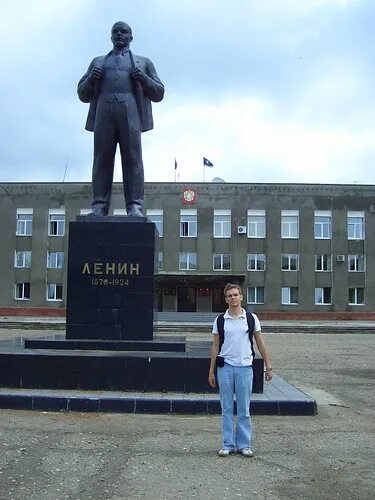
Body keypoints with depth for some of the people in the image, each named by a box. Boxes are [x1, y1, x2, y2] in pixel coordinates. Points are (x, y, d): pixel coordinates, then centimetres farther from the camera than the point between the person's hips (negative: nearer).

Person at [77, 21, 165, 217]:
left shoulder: (143, 62, 27)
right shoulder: (98, 62, 31)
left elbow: (158, 94, 19)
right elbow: (83, 95, 25)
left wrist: (144, 79, 0)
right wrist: (91, 79, 5)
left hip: (130, 112, -1)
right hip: (103, 112, 1)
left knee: (132, 158, -12)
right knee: (102, 159, -9)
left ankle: (134, 207, -17)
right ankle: (98, 207, -14)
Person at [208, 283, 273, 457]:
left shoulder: (251, 318, 2)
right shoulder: (220, 320, 3)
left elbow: (260, 343, 7)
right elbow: (215, 347, 7)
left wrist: (268, 366, 5)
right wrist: (211, 371, 5)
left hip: (245, 367, 0)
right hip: (225, 367, 1)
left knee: (244, 410, 7)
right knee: (227, 409, 7)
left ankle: (244, 444, 18)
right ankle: (228, 444, 17)